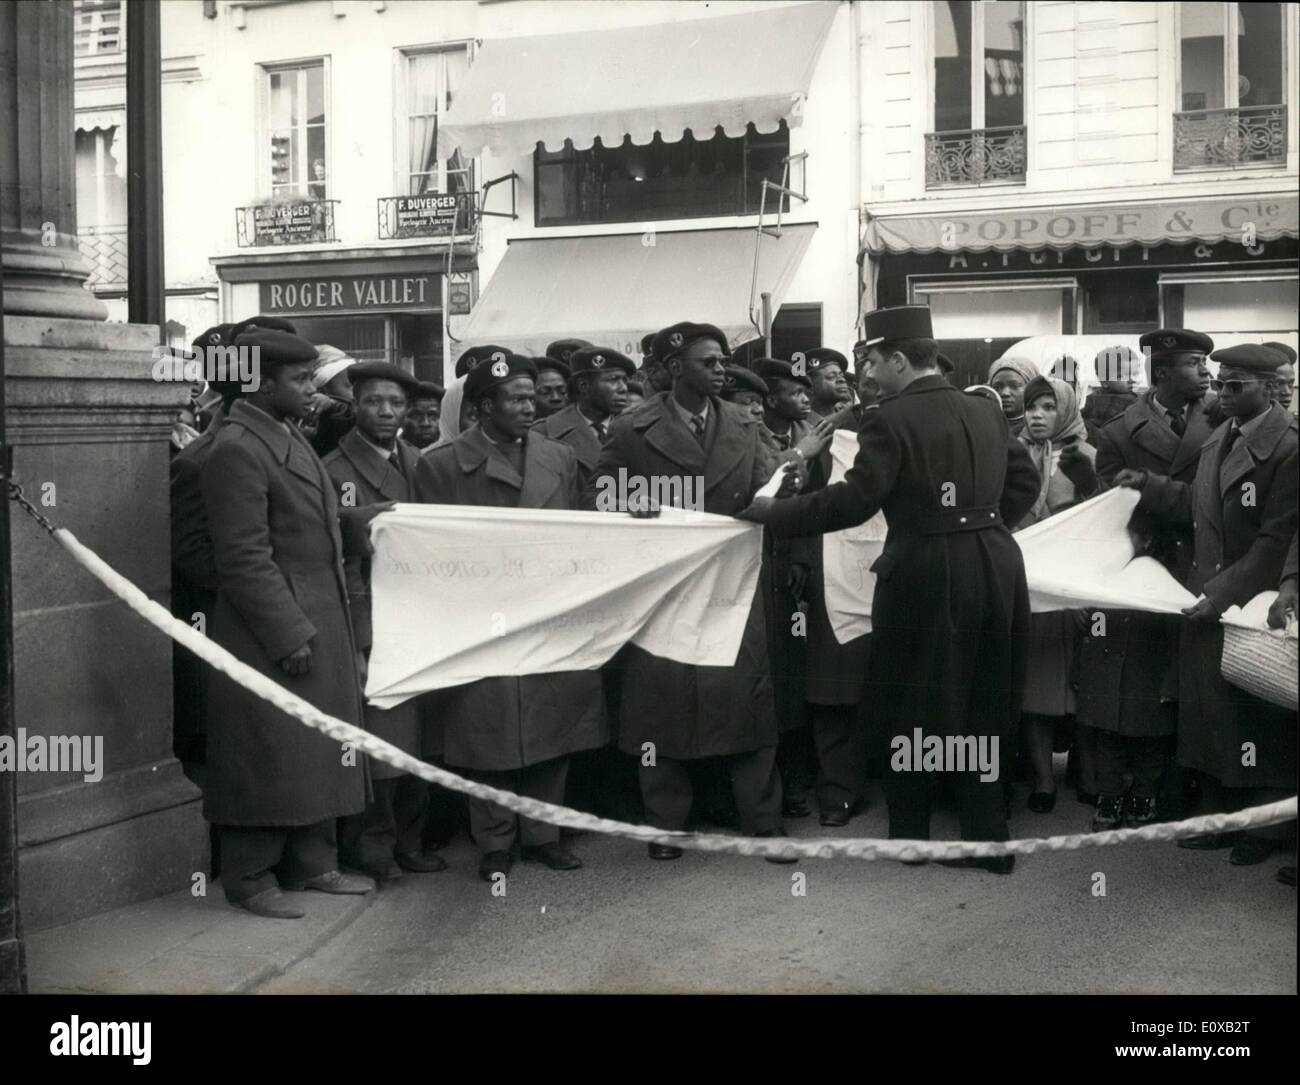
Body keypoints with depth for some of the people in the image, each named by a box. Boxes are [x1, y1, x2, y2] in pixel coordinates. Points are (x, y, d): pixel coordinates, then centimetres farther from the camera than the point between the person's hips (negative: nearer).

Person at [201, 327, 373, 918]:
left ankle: (312, 861, 27)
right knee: (268, 756, 0)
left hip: (319, 626, 9)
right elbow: (244, 558, -19)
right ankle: (250, 877, 13)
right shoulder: (237, 449, -16)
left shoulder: (291, 440, 14)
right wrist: (289, 635, -20)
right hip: (272, 635, -9)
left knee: (317, 752, 15)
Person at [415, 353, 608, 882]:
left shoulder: (560, 457, 10)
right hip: (480, 627, -3)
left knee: (551, 729, 7)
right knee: (488, 736, 2)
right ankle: (494, 843, 15)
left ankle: (541, 833, 21)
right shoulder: (440, 465, -1)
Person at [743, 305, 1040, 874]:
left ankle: (909, 838, 20)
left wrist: (774, 511, -10)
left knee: (911, 709, 9)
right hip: (994, 566, 7)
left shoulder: (891, 419, -12)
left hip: (927, 575, -6)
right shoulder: (983, 411, 10)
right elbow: (1025, 480, 14)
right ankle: (988, 839, 19)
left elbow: (854, 500, -18)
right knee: (980, 708, 15)